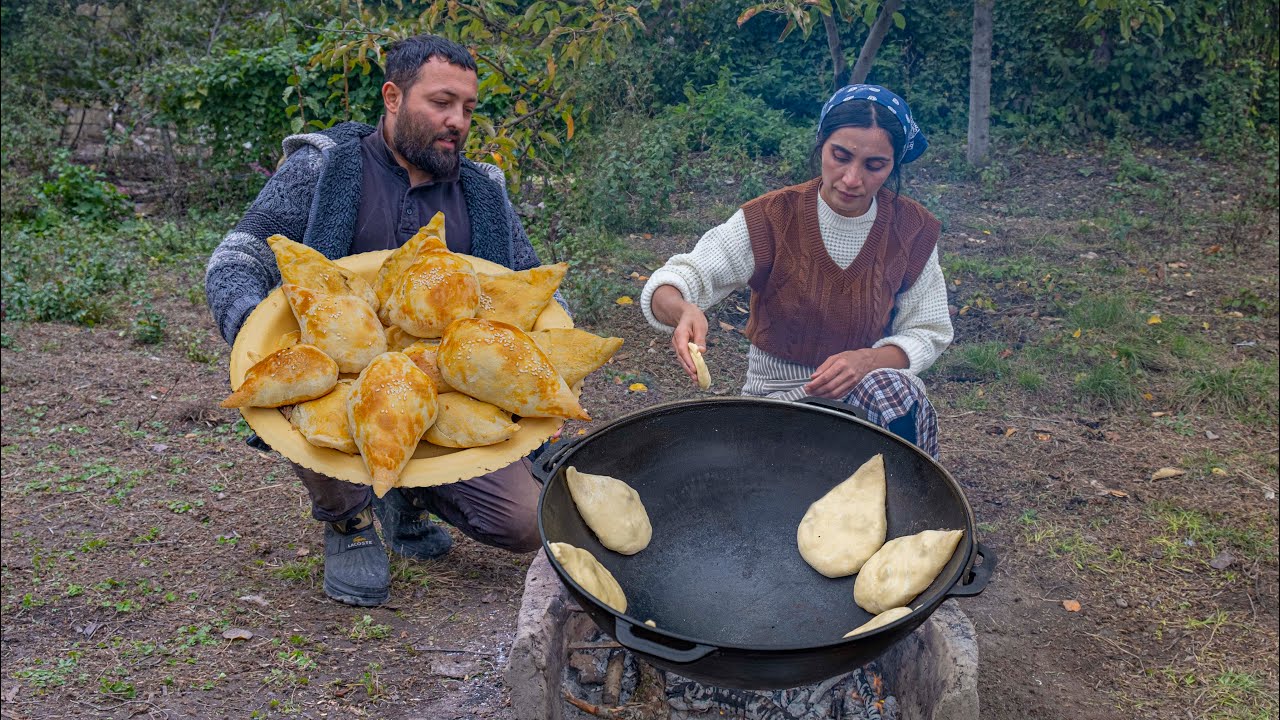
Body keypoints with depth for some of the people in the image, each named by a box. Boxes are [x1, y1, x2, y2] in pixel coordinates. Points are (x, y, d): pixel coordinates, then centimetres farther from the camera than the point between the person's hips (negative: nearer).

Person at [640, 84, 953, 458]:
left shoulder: (912, 231, -3)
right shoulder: (771, 220, -11)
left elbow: (928, 334, 3)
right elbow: (666, 287, -16)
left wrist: (867, 361, -19)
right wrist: (682, 310, -42)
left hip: (870, 383, 2)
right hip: (779, 394, -2)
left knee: (896, 387, -34)